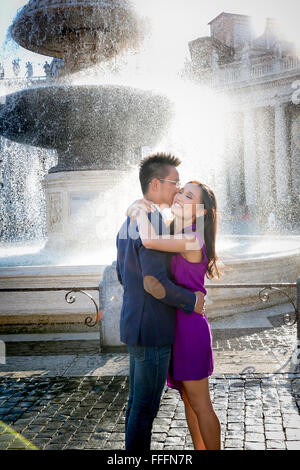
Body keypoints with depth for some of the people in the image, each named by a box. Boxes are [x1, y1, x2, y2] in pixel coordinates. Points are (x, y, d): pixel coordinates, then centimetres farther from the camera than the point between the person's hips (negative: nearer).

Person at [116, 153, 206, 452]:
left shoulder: (129, 222, 12)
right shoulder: (153, 222, -20)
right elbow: (153, 282, -27)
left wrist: (180, 290, 21)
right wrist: (191, 301, -12)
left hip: (134, 325, 10)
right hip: (152, 331, -10)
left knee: (137, 401, 19)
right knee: (145, 407, 3)